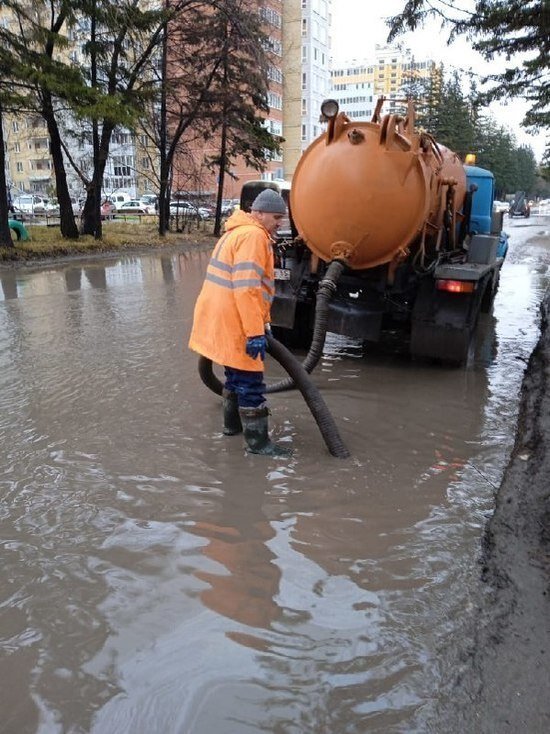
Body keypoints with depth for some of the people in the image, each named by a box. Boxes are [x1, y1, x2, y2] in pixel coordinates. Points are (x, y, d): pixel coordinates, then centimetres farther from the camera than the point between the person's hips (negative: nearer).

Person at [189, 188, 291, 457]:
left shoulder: (239, 232, 20)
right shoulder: (253, 235, -15)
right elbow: (246, 289, -25)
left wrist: (262, 323, 29)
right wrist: (256, 333, -24)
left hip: (222, 321, 10)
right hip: (232, 324, -10)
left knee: (237, 374, 24)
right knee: (251, 383, -2)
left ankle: (233, 423, 38)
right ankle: (258, 441, 7)